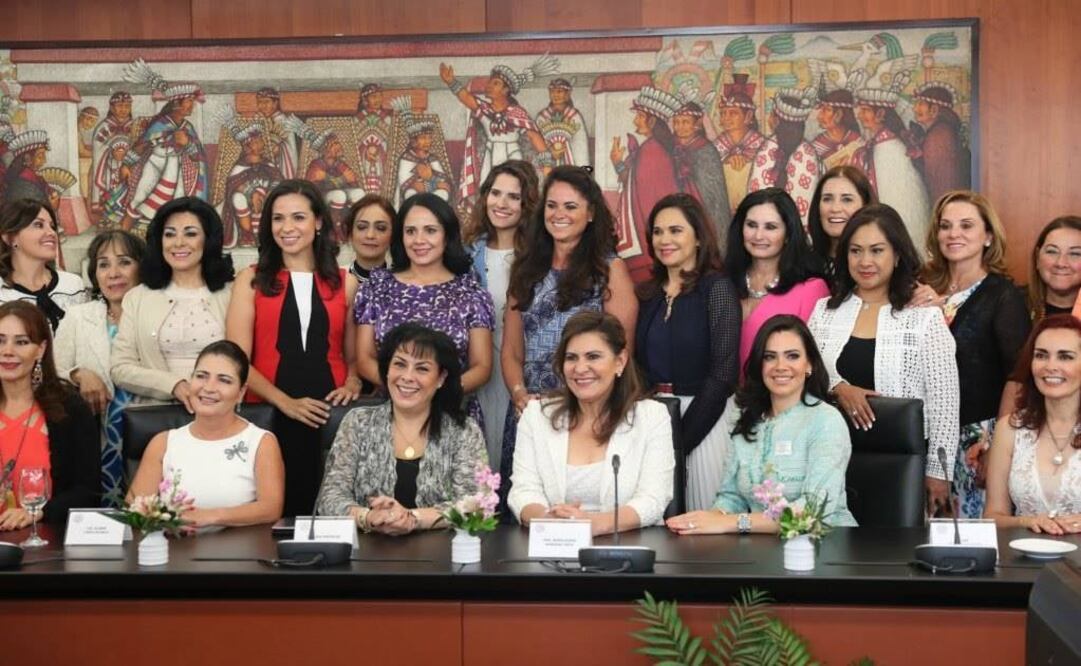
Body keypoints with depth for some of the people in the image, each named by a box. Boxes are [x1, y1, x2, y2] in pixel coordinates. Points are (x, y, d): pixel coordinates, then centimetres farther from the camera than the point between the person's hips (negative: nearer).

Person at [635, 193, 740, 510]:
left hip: (703, 420, -5)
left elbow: (724, 374, -12)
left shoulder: (717, 288, -6)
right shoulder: (647, 293, 10)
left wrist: (682, 438, -14)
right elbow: (638, 364, 12)